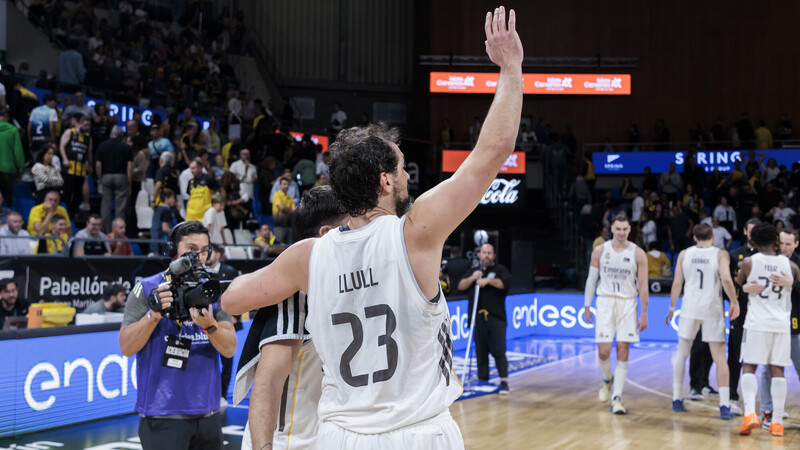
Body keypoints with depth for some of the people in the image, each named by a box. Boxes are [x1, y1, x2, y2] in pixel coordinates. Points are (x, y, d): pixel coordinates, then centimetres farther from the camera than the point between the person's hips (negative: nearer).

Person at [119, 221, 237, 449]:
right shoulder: (147, 289, -2)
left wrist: (210, 326, -21)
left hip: (208, 411, 4)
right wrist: (154, 314, -22)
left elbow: (229, 349, -1)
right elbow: (126, 347, -8)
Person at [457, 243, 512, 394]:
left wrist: (488, 280, -18)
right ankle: (482, 380, 14)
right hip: (477, 317, 4)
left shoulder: (500, 269, 8)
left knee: (498, 351, -10)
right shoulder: (473, 270, 19)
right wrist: (472, 278, -7)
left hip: (496, 317, -4)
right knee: (480, 352, 7)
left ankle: (504, 382, -10)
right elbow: (461, 286, 9)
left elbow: (505, 283, -10)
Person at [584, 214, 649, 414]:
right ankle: (607, 379, 26)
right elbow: (592, 279, 8)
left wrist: (644, 314, -3)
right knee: (603, 352, -6)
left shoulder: (638, 254, -3)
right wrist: (587, 306, 7)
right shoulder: (599, 251, 1)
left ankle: (617, 398, 1)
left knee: (623, 352, -3)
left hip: (627, 304, 0)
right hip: (605, 302, 1)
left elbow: (643, 285, -1)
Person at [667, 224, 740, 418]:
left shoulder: (684, 254, 4)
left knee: (682, 353, 15)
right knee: (719, 357, 3)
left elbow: (677, 283, 4)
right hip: (712, 309, -2)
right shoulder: (721, 254, -2)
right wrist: (734, 302, -4)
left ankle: (676, 399, 18)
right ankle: (724, 406, -2)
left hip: (690, 308, 2)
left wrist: (672, 307, 13)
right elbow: (726, 280, -16)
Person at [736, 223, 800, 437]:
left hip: (757, 323, -2)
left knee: (748, 368, 2)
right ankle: (777, 422, 7)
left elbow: (738, 285, 14)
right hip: (782, 324, 2)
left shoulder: (749, 262, -1)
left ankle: (750, 413, -17)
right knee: (777, 371, 6)